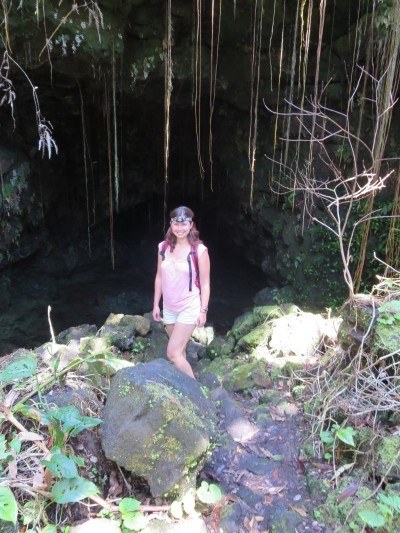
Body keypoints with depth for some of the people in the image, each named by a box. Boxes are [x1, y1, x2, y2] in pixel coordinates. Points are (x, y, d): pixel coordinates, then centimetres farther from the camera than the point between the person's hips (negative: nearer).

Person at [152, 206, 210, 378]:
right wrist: (156, 304, 9)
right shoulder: (163, 247, 0)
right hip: (169, 307, 5)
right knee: (179, 351, 18)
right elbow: (159, 277, 7)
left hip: (189, 308, -5)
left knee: (173, 354, -8)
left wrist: (203, 310, -9)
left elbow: (205, 282, -9)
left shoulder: (199, 250, -14)